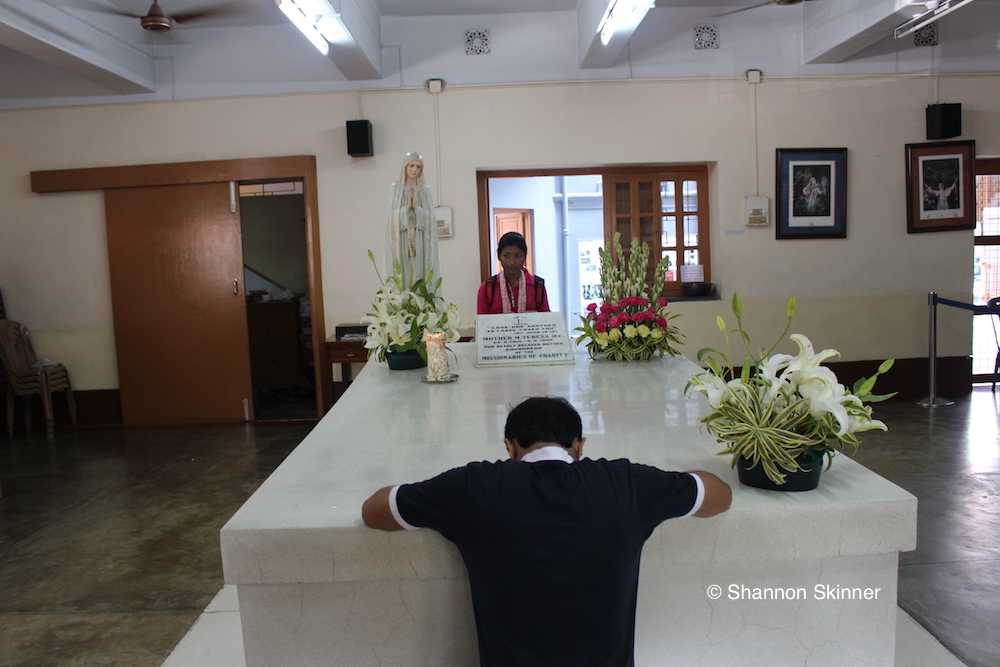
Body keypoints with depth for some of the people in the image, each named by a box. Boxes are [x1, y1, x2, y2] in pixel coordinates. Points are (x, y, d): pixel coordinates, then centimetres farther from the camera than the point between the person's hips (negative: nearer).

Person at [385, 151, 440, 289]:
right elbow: (391, 213, 0)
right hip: (401, 237, -2)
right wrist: (406, 207, -12)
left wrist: (416, 208, -10)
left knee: (420, 270, -4)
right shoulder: (396, 188, 7)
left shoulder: (425, 189, 11)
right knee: (402, 270, -8)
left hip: (420, 239, 2)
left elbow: (430, 215, 4)